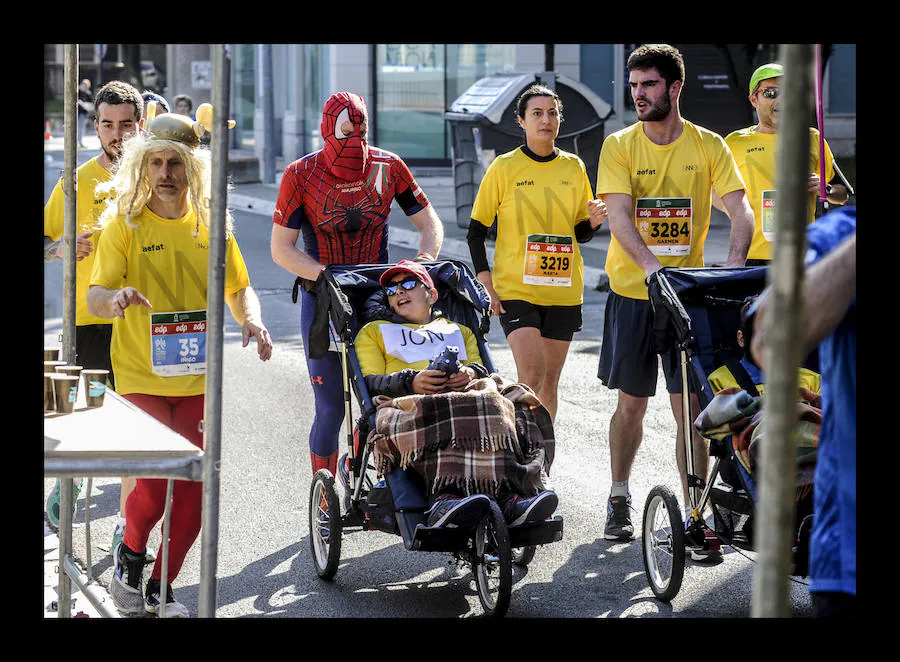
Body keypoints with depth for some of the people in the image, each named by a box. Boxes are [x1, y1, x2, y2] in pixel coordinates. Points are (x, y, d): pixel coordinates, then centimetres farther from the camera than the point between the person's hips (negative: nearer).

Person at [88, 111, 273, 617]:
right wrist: (116, 298, -34)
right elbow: (95, 298, -11)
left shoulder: (211, 226, 5)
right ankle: (130, 555, 13)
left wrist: (252, 319, -7)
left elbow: (239, 287, 15)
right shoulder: (125, 223, -5)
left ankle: (161, 590, 19)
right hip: (141, 376, -4)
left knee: (194, 489, 3)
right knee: (158, 478, -17)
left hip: (197, 379, 4)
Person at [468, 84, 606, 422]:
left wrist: (594, 221, -8)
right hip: (516, 290, -3)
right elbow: (476, 232, 1)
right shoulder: (504, 168, -3)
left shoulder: (574, 167, 7)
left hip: (563, 291, 4)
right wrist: (487, 286, -8)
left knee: (549, 382, 7)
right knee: (531, 376, -15)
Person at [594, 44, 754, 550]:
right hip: (633, 290, 0)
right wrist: (650, 264, -29)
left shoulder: (709, 146, 0)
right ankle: (620, 498, 27)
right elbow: (619, 216, -12)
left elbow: (740, 209, -7)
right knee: (632, 403, 8)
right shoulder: (620, 146, -2)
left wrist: (734, 264, -26)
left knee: (690, 408, -4)